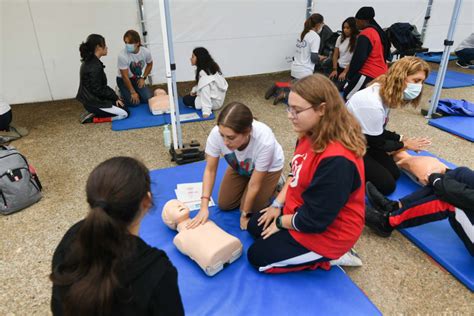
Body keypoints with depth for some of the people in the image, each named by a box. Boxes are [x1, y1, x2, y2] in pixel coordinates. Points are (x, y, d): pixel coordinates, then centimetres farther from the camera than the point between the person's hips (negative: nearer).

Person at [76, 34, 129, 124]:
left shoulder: (90, 62, 8)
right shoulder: (94, 66, -24)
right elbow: (98, 90, -22)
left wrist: (114, 96, 5)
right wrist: (114, 96, -10)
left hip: (92, 99, 10)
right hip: (94, 102, -10)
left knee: (123, 106, 19)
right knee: (124, 114, -6)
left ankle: (94, 112, 11)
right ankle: (92, 118, -4)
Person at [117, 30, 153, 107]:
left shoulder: (146, 52, -19)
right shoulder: (122, 55, -30)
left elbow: (149, 64, 5)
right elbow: (125, 77, -21)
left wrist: (143, 78, -3)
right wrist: (133, 92, -18)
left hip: (137, 78, 4)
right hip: (123, 80, -3)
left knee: (148, 98, -14)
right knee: (134, 102, -18)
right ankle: (123, 93, 13)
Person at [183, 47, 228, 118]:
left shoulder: (204, 73, -23)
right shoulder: (210, 67, 5)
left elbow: (205, 91, -28)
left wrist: (206, 112, -30)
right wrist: (194, 90, 6)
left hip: (214, 101, -9)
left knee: (186, 99, 3)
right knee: (190, 96, 25)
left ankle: (207, 110, -7)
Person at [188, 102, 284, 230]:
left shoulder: (264, 141, -44)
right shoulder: (216, 133, -37)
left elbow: (254, 185, -28)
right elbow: (210, 170, -21)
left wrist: (245, 214, -16)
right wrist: (204, 207, -29)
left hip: (268, 168, -3)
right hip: (240, 166, 4)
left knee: (251, 208, -8)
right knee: (224, 204, 4)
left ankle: (273, 186, 16)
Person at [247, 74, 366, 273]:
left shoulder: (337, 161, -36)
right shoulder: (310, 135, -7)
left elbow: (314, 219, -29)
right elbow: (295, 174, 10)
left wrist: (281, 222, -12)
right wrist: (277, 205, 3)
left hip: (326, 232, -9)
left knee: (257, 257, 0)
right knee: (255, 226, 20)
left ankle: (323, 258, 7)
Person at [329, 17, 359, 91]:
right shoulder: (340, 38, 8)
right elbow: (335, 55, 10)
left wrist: (345, 72, -13)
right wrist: (334, 70, 1)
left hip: (349, 70, -5)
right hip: (339, 68, 5)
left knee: (337, 88, -17)